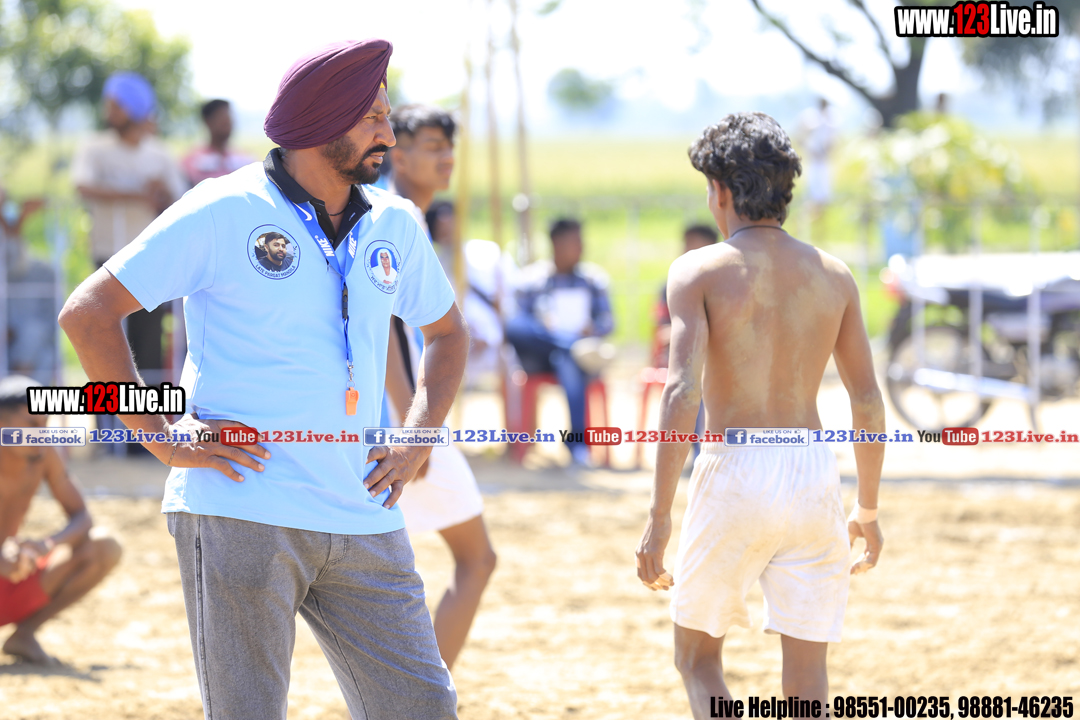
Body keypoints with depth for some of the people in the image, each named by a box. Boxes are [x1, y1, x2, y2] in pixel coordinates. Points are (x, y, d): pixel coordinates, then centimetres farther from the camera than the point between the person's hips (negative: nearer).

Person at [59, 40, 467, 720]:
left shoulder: (394, 225, 11)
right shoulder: (225, 212, -5)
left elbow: (447, 331, 29)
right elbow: (87, 313, -4)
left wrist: (417, 443, 14)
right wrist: (163, 439, -8)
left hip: (362, 519, 5)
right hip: (241, 515, -5)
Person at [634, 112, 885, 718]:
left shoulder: (700, 271, -4)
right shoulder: (832, 275, 7)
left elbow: (682, 395, -14)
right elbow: (869, 402, 8)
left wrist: (660, 518, -12)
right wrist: (868, 510, 19)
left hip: (734, 472, -3)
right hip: (813, 474, 3)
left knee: (698, 654, 15)